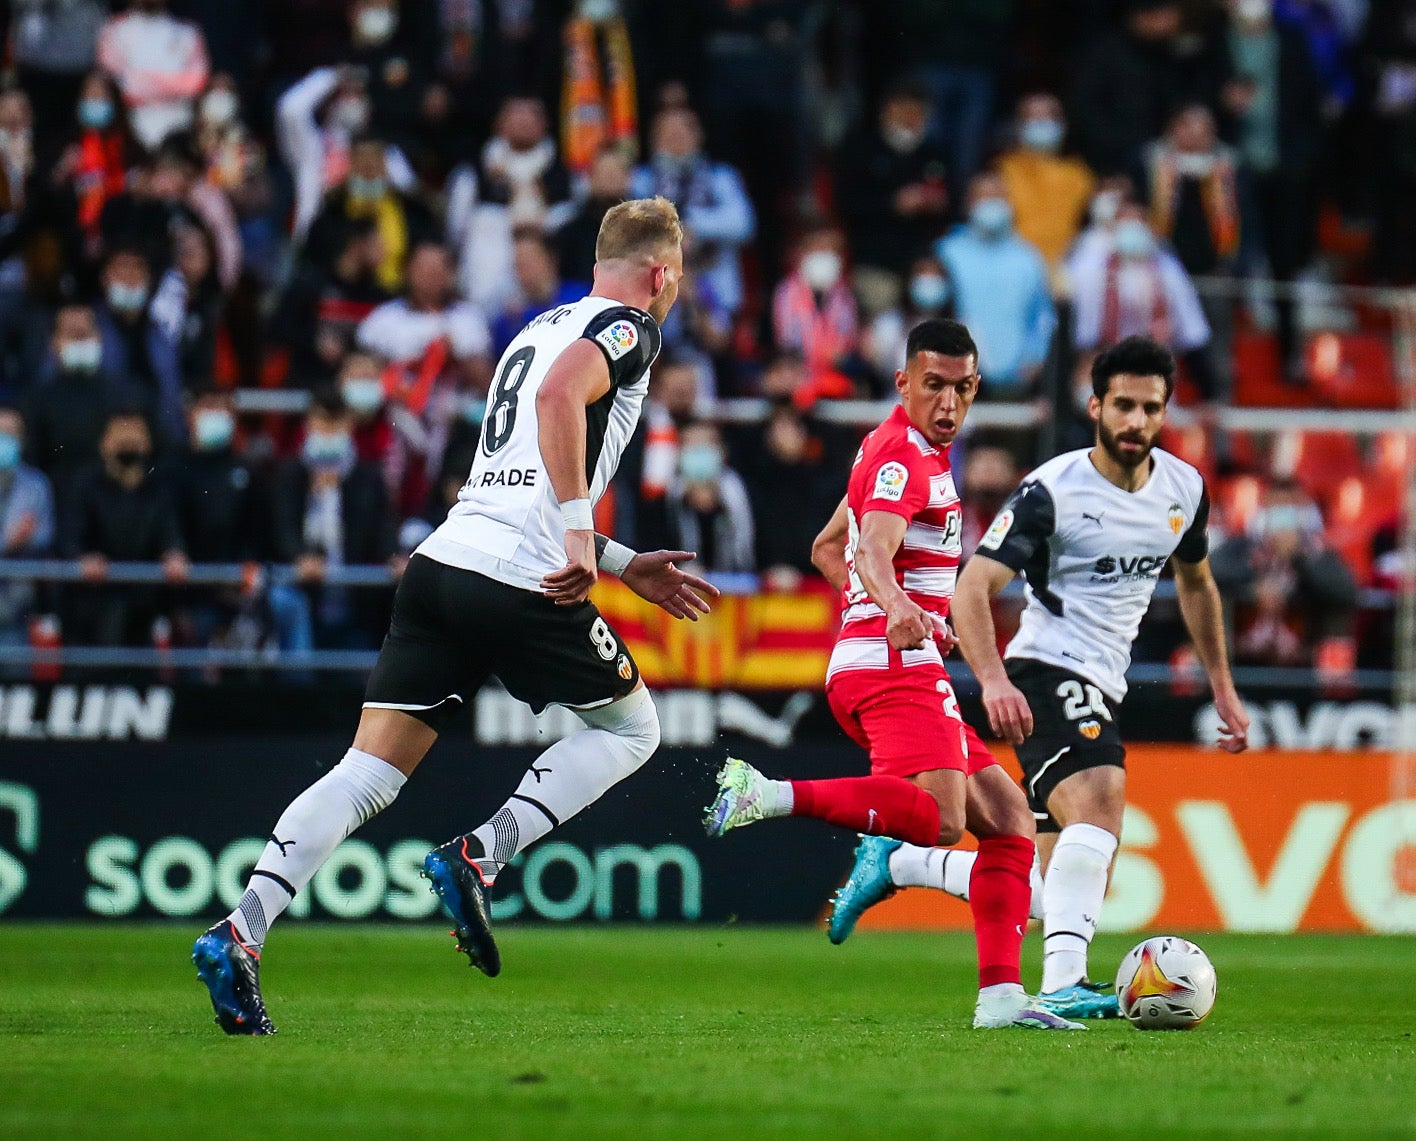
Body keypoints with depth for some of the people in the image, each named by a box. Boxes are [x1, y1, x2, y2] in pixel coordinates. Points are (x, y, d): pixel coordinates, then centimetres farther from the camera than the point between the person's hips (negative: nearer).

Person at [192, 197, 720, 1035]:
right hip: (521, 583, -7)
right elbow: (560, 396, -22)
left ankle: (240, 933, -14)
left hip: (444, 559, 7)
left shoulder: (543, 327, 28)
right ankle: (479, 860, -2)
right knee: (631, 727, 15)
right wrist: (581, 534, -24)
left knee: (369, 774, 1)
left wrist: (626, 566, 38)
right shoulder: (626, 329, 1)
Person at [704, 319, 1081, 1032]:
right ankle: (767, 796, -30)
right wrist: (896, 609, -49)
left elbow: (827, 549, 33)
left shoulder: (892, 448, 23)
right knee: (939, 818, -31)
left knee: (1008, 820, 9)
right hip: (895, 667, -10)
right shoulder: (903, 458, -9)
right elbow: (872, 551, -29)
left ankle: (1001, 996, 2)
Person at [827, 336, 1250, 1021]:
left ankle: (896, 862, 25)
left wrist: (1222, 686, 25)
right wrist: (993, 679, -34)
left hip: (1102, 692, 7)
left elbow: (1195, 583, 26)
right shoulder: (1053, 490, -13)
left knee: (1052, 891, 6)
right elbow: (972, 589, -18)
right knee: (1100, 803, -34)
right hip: (1048, 676, -7)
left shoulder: (1184, 489, 7)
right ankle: (1062, 985, -40)